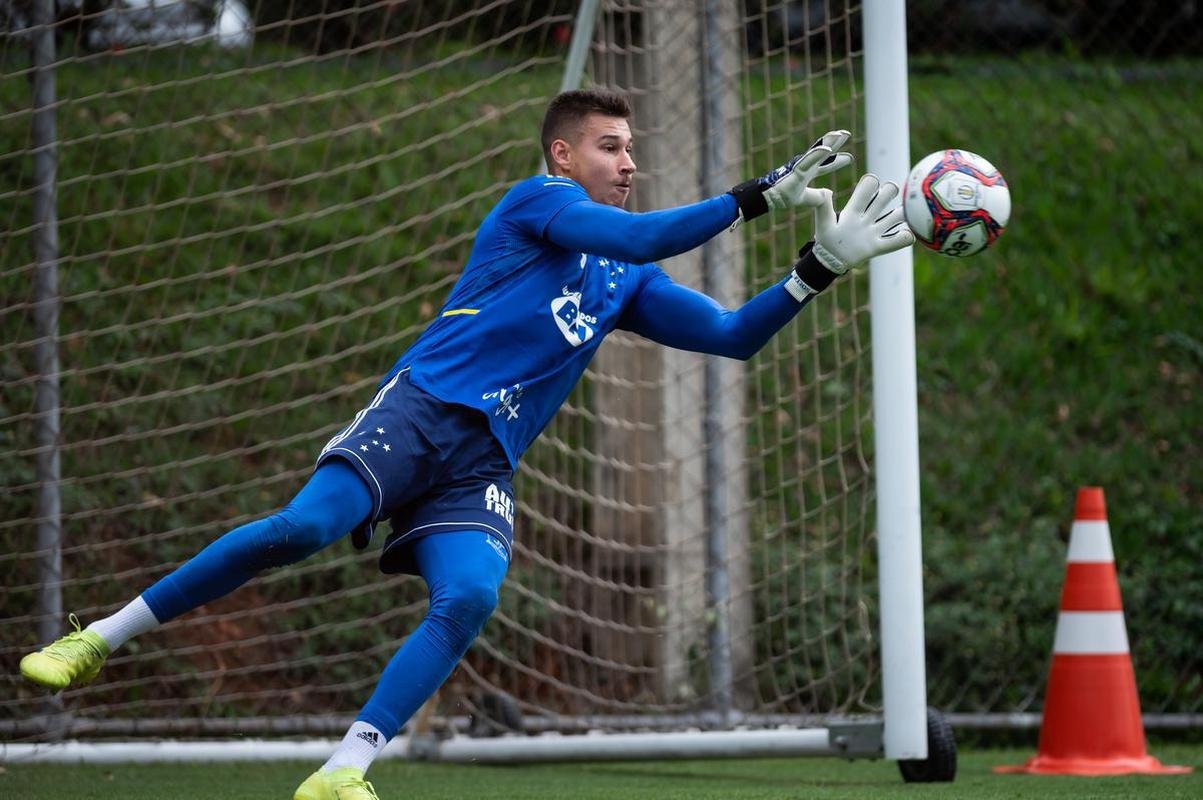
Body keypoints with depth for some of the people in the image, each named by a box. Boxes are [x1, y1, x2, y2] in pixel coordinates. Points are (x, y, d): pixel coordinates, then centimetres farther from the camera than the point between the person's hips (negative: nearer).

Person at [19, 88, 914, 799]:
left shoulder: (628, 285, 25)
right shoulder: (538, 201, 6)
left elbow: (733, 335, 22)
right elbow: (639, 236, -11)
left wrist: (824, 264, 10)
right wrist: (761, 196, -13)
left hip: (483, 466, 6)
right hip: (421, 407, -5)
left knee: (471, 597, -24)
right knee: (305, 526, -28)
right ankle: (99, 639, -16)